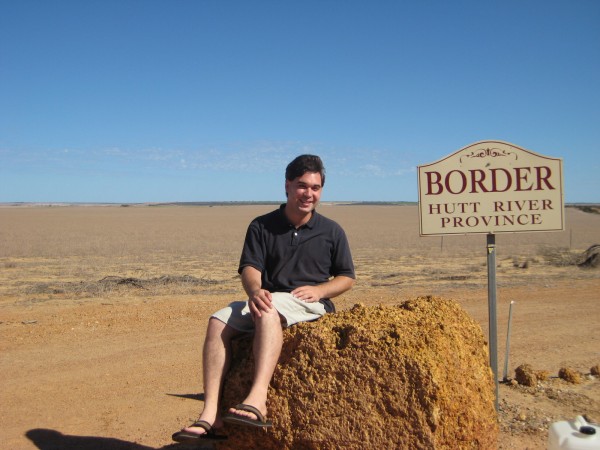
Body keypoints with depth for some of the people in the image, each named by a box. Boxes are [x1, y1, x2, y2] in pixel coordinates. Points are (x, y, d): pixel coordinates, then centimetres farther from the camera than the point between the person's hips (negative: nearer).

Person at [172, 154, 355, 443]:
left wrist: (319, 290, -9)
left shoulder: (331, 231, 10)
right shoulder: (262, 226, 9)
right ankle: (210, 414, -30)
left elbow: (347, 277, 12)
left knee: (269, 310, -37)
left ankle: (257, 398, -50)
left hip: (309, 304, -3)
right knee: (218, 322, -23)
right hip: (268, 299, 3)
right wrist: (254, 291, -26)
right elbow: (250, 268, -2)